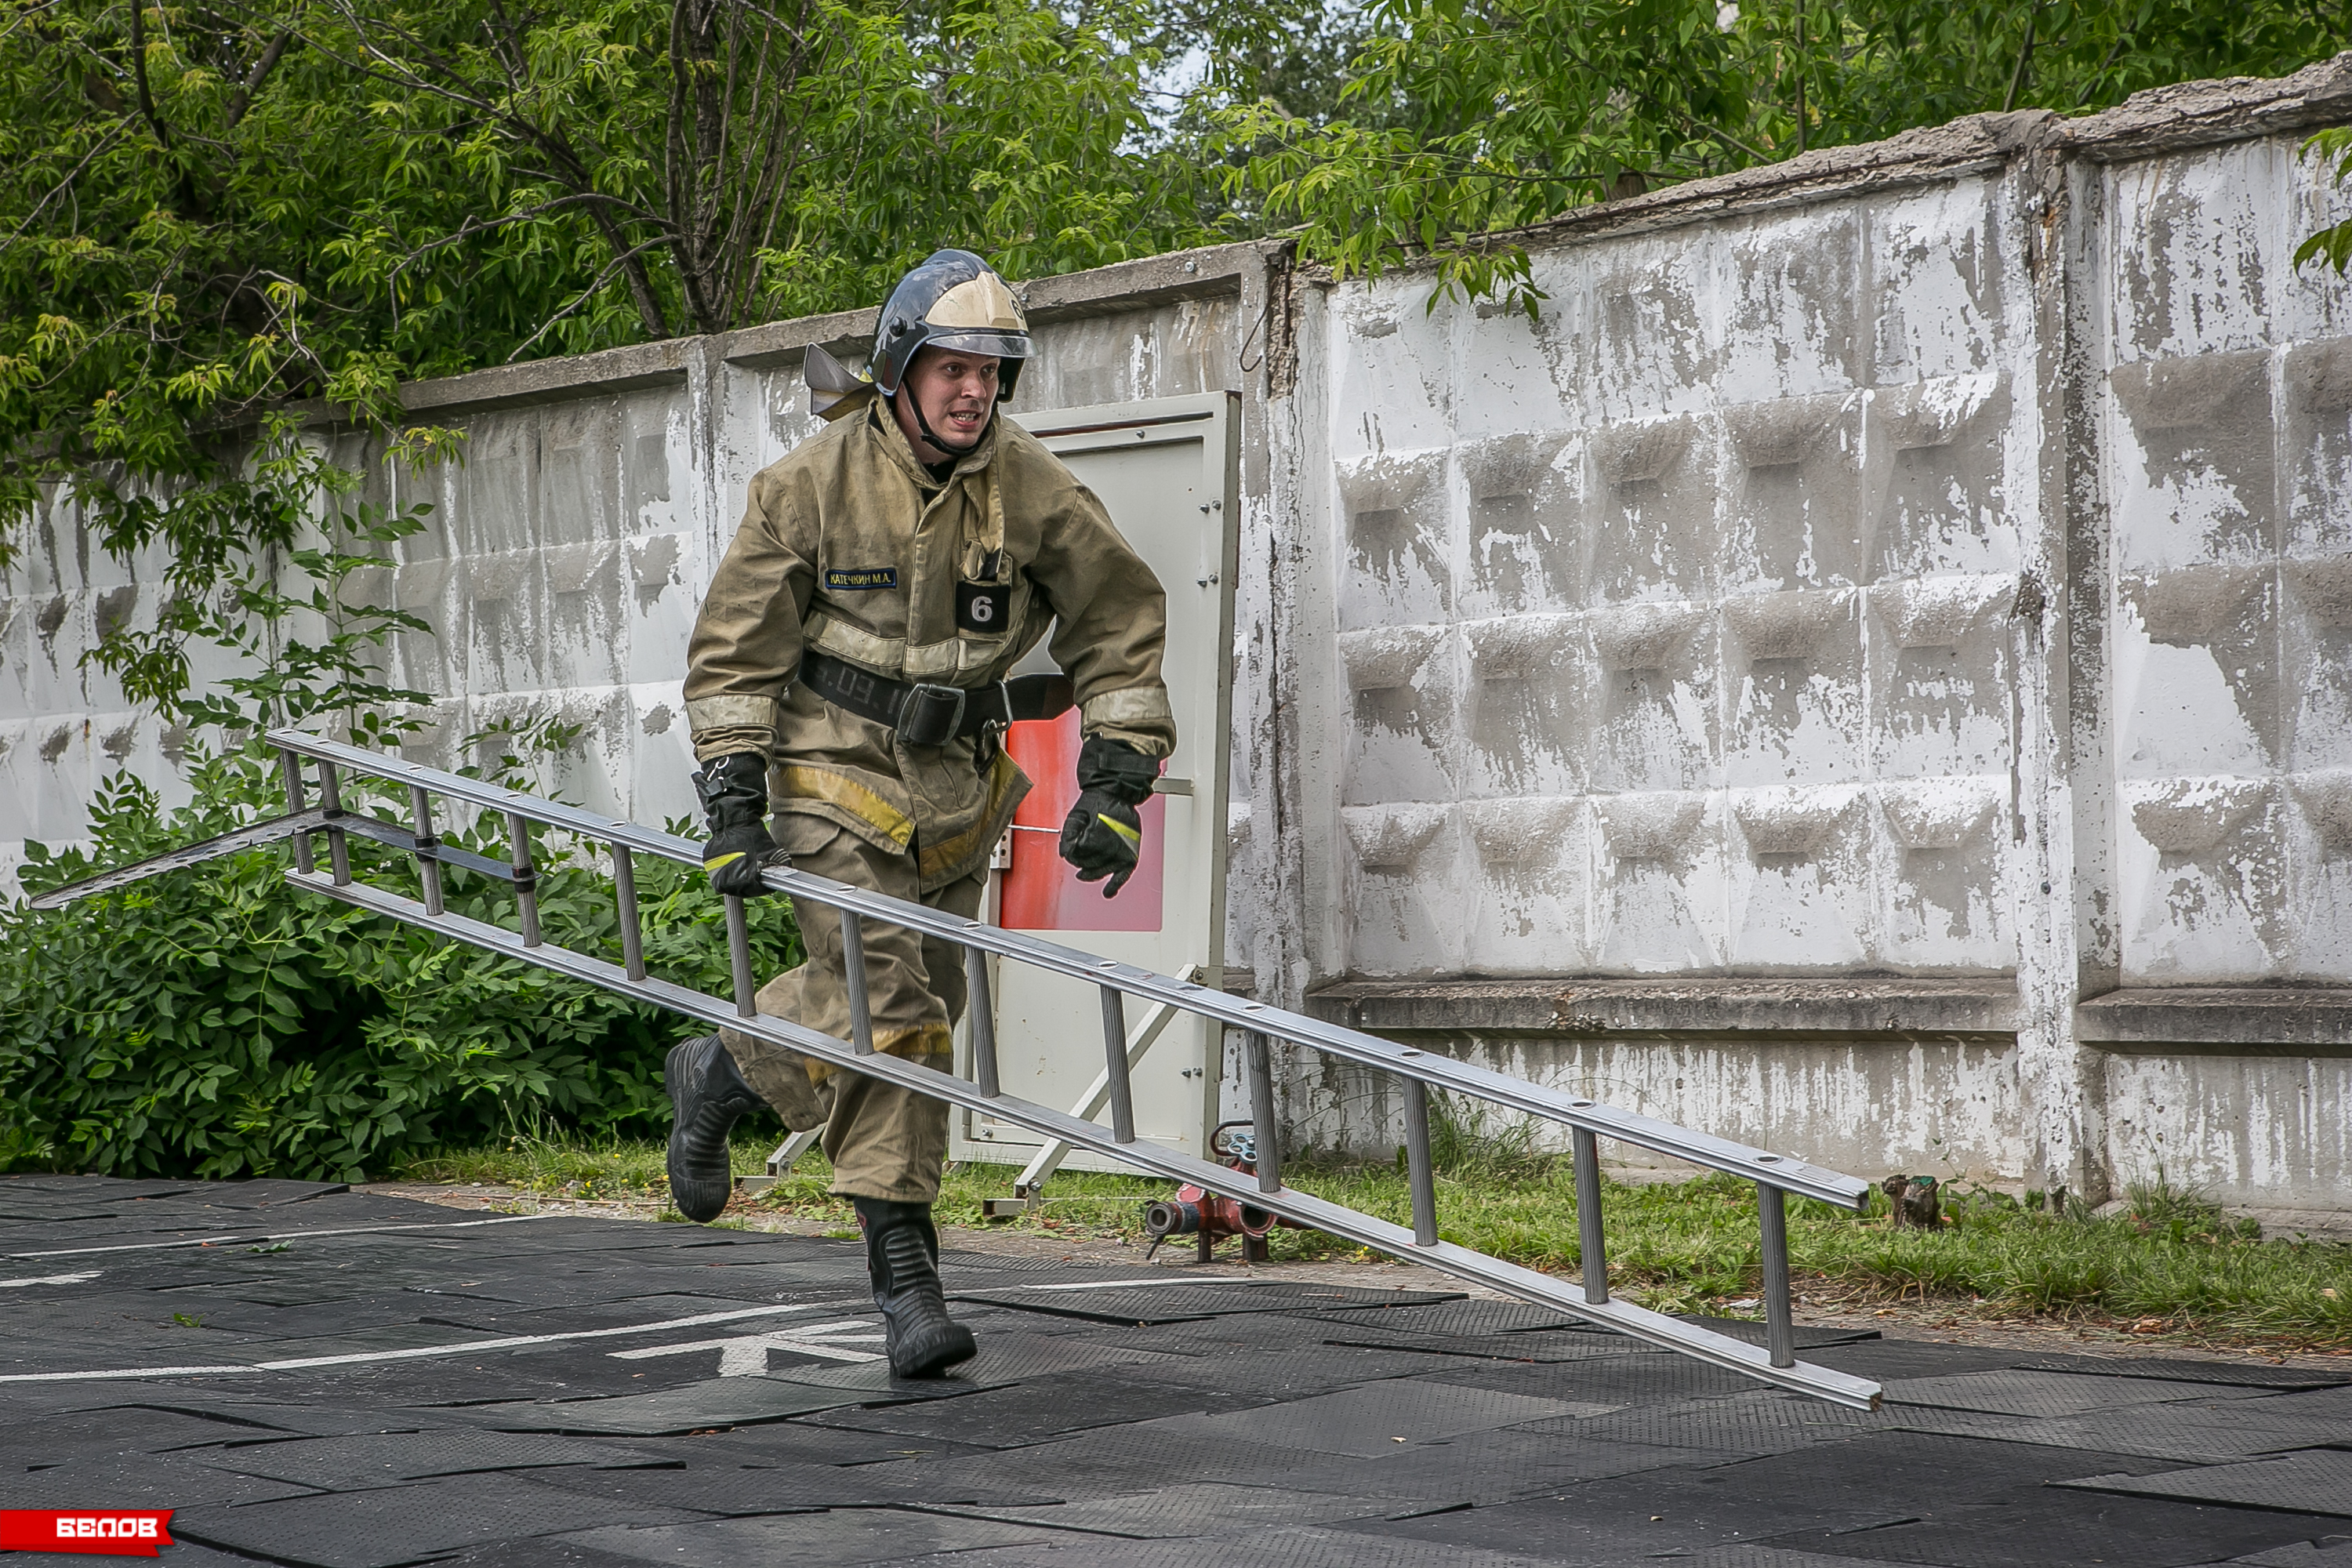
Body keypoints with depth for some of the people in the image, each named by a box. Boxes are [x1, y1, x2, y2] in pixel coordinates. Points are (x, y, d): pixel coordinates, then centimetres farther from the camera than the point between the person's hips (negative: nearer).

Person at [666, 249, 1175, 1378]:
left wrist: (1114, 784, -2)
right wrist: (732, 805, -10)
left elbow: (1120, 627, 5)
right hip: (836, 775, -4)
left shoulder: (1033, 490, -4)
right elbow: (735, 650, -4)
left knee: (922, 1013, 6)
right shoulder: (811, 484, -10)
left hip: (956, 787, 4)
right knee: (879, 997, -15)